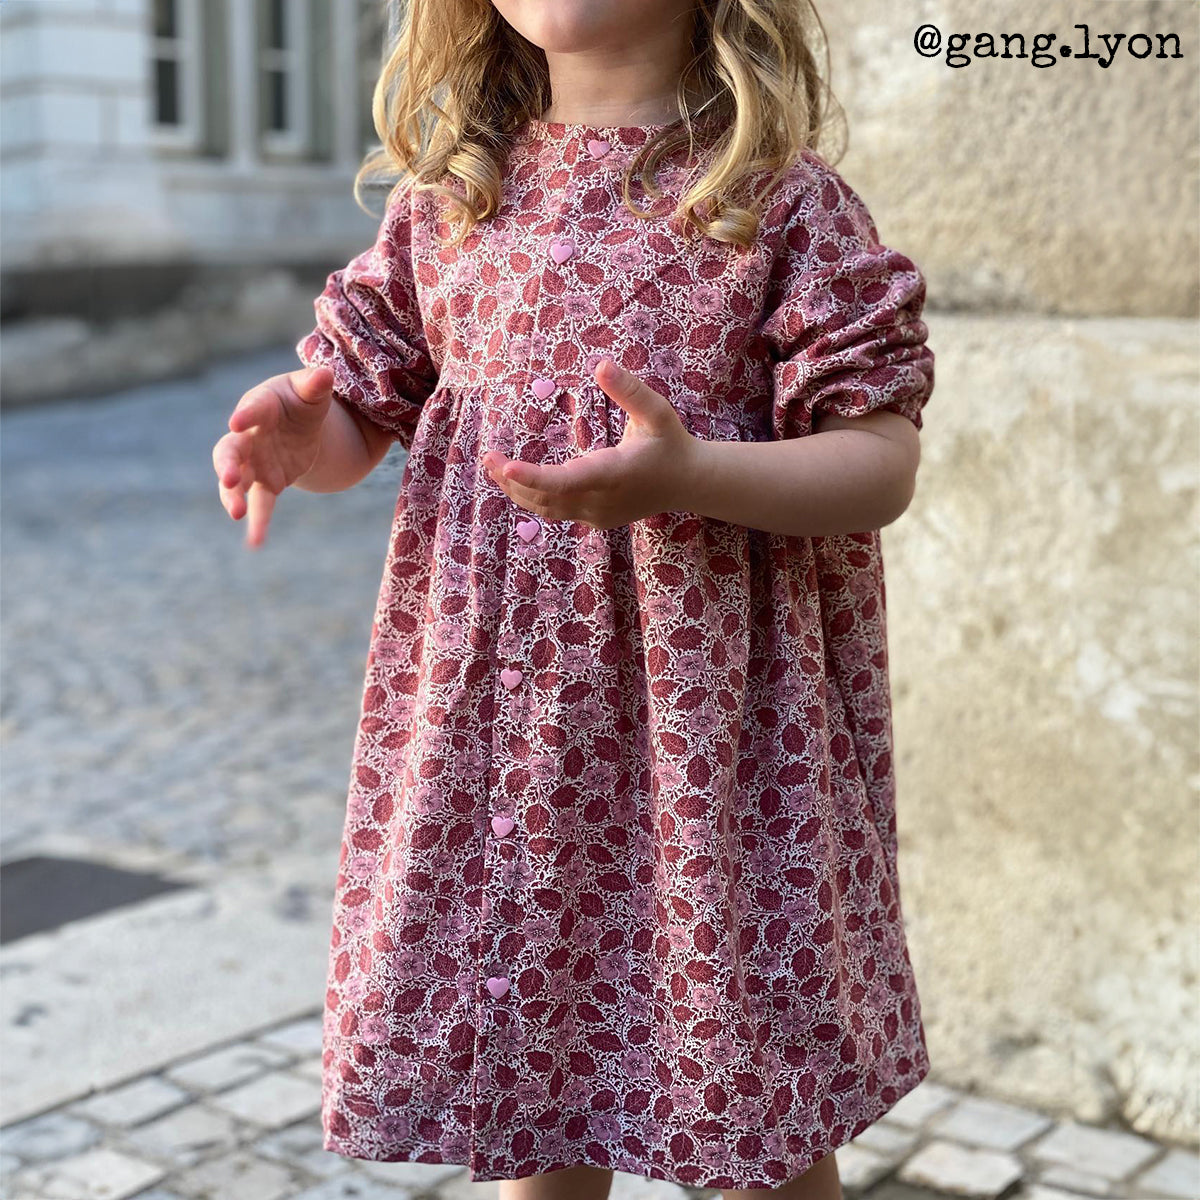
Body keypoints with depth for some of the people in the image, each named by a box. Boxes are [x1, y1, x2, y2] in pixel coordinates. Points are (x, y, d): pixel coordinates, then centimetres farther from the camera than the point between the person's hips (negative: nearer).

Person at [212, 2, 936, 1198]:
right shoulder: (447, 200, 7)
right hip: (496, 706, 4)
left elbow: (883, 461, -10)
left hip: (703, 707, -3)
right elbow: (363, 408, 14)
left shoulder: (780, 202, -6)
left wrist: (688, 478, -27)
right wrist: (302, 435, -10)